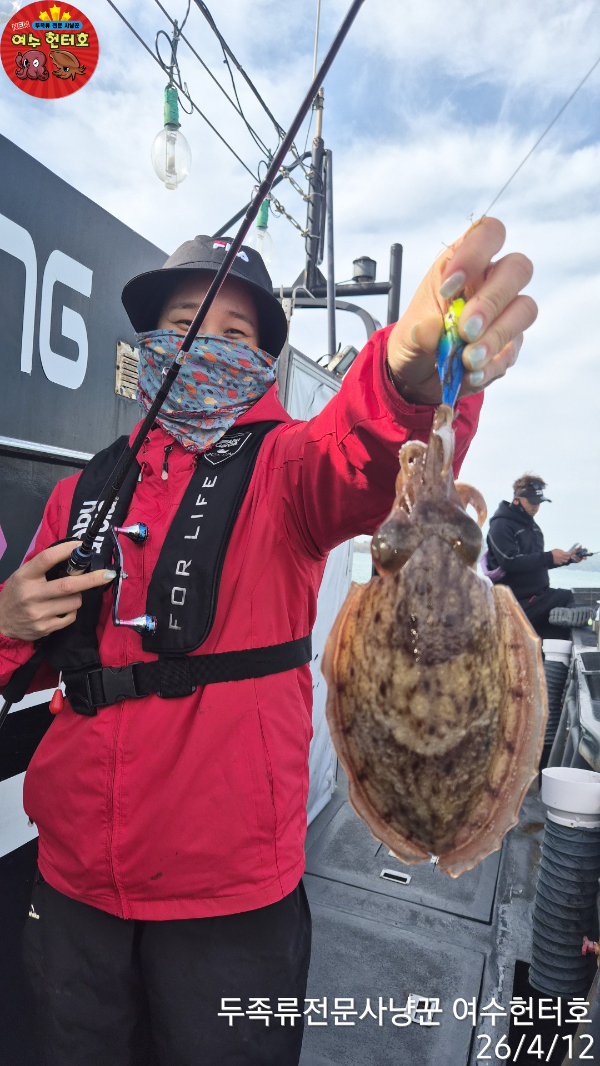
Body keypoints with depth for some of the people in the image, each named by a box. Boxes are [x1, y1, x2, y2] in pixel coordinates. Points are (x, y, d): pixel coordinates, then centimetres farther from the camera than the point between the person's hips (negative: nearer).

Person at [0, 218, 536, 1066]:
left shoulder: (281, 465, -8)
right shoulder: (82, 493, 4)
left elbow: (363, 468, -32)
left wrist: (414, 372, -53)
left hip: (231, 892, -4)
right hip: (73, 880, 5)